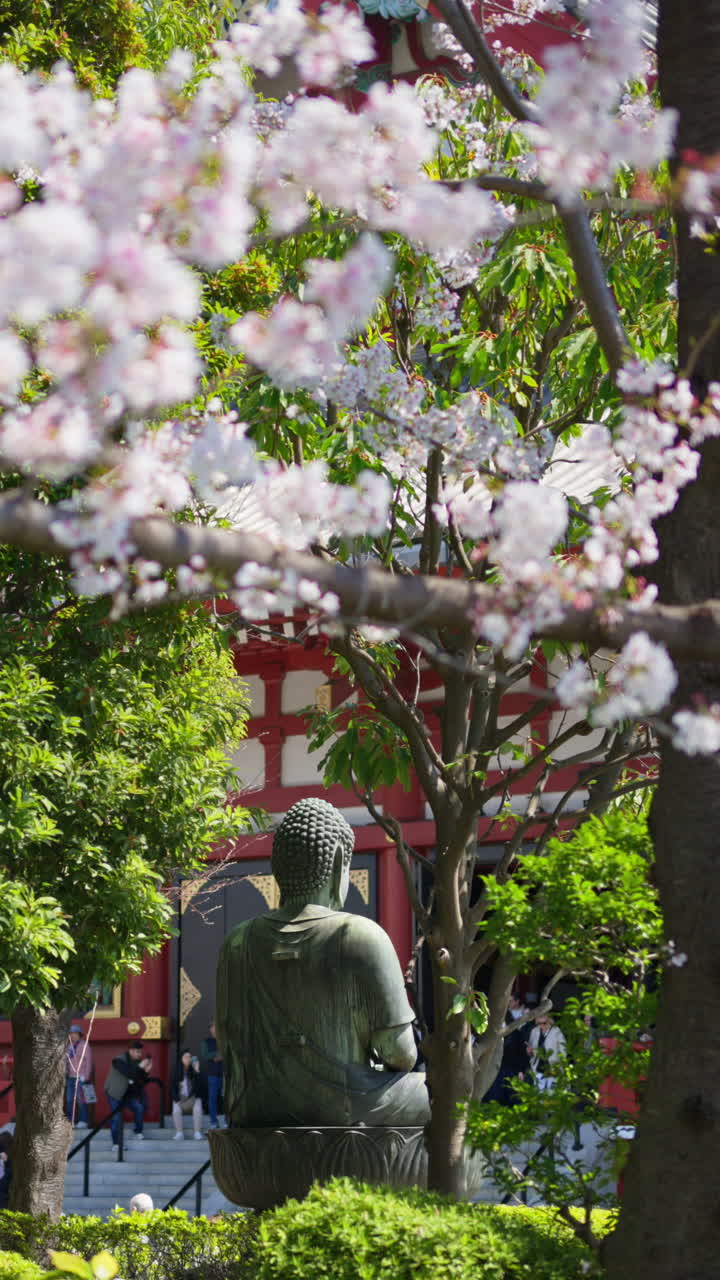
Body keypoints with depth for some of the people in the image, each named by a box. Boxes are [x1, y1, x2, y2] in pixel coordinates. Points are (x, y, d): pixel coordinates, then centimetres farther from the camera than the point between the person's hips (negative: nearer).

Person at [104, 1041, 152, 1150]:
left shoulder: (138, 1062, 2)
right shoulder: (119, 1061, -16)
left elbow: (142, 1082, 2)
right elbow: (128, 1073, -34)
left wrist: (146, 1071, -14)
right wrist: (140, 1067, -33)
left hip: (130, 1093, 5)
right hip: (116, 1093, -5)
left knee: (140, 1108, -15)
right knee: (116, 1117, -8)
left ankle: (138, 1132, 5)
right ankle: (116, 1143, -3)